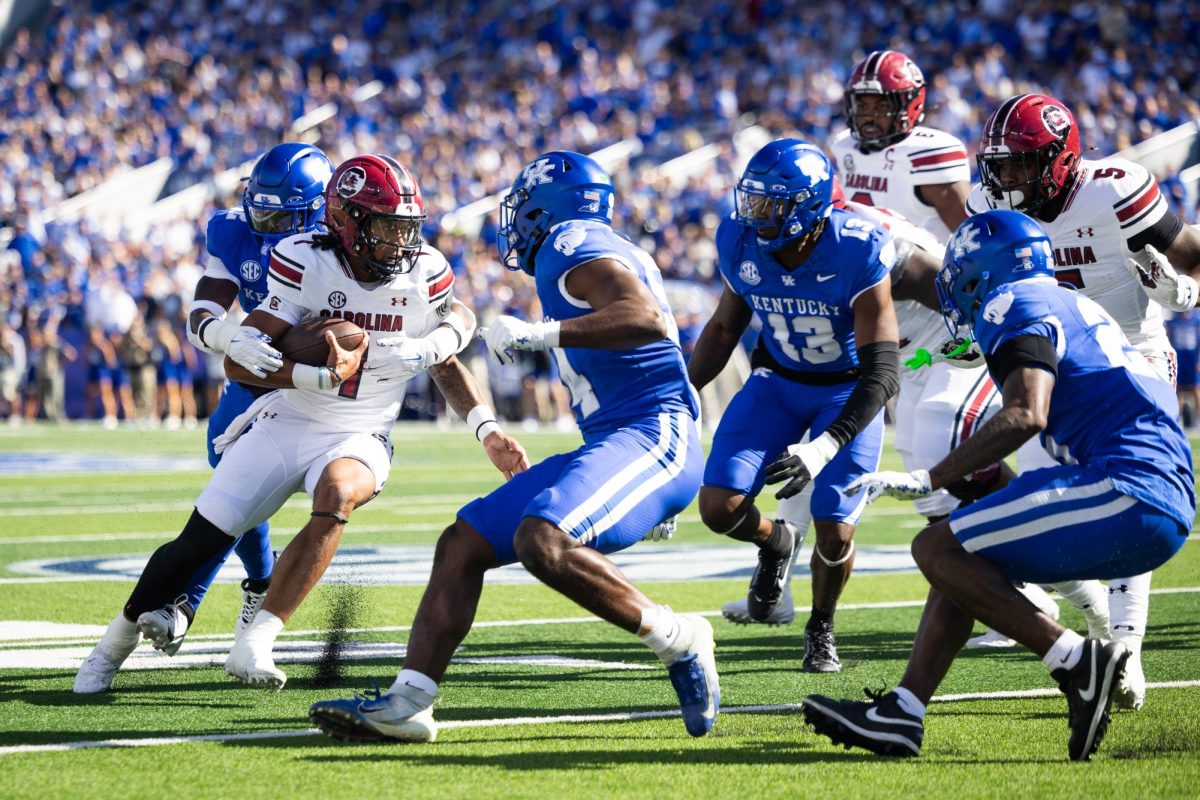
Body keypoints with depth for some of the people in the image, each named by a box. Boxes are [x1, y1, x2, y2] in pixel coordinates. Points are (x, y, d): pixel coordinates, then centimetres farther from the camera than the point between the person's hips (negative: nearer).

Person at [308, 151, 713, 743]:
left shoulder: (572, 246, -9)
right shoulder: (591, 250, 21)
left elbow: (648, 319, -26)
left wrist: (541, 333, -28)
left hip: (650, 434, -10)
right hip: (609, 442, 10)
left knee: (542, 542, -32)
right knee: (463, 544, 6)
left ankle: (679, 641, -16)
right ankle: (406, 705, 3)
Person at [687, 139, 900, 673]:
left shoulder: (857, 253, -30)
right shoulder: (742, 244, -16)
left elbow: (882, 372, -31)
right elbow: (724, 329, 5)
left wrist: (825, 447, -41)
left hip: (847, 390, -4)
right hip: (778, 381, 4)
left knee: (834, 533, -12)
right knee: (719, 507, -13)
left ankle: (821, 630, 20)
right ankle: (776, 542, 24)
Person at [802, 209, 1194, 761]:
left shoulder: (1014, 306, -3)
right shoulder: (1074, 307, 26)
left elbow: (1026, 416, -18)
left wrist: (928, 481, -16)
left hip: (1127, 492, -10)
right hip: (1166, 507, 10)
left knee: (938, 549, -7)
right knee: (960, 557, 17)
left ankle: (1077, 662, -12)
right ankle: (899, 714, 11)